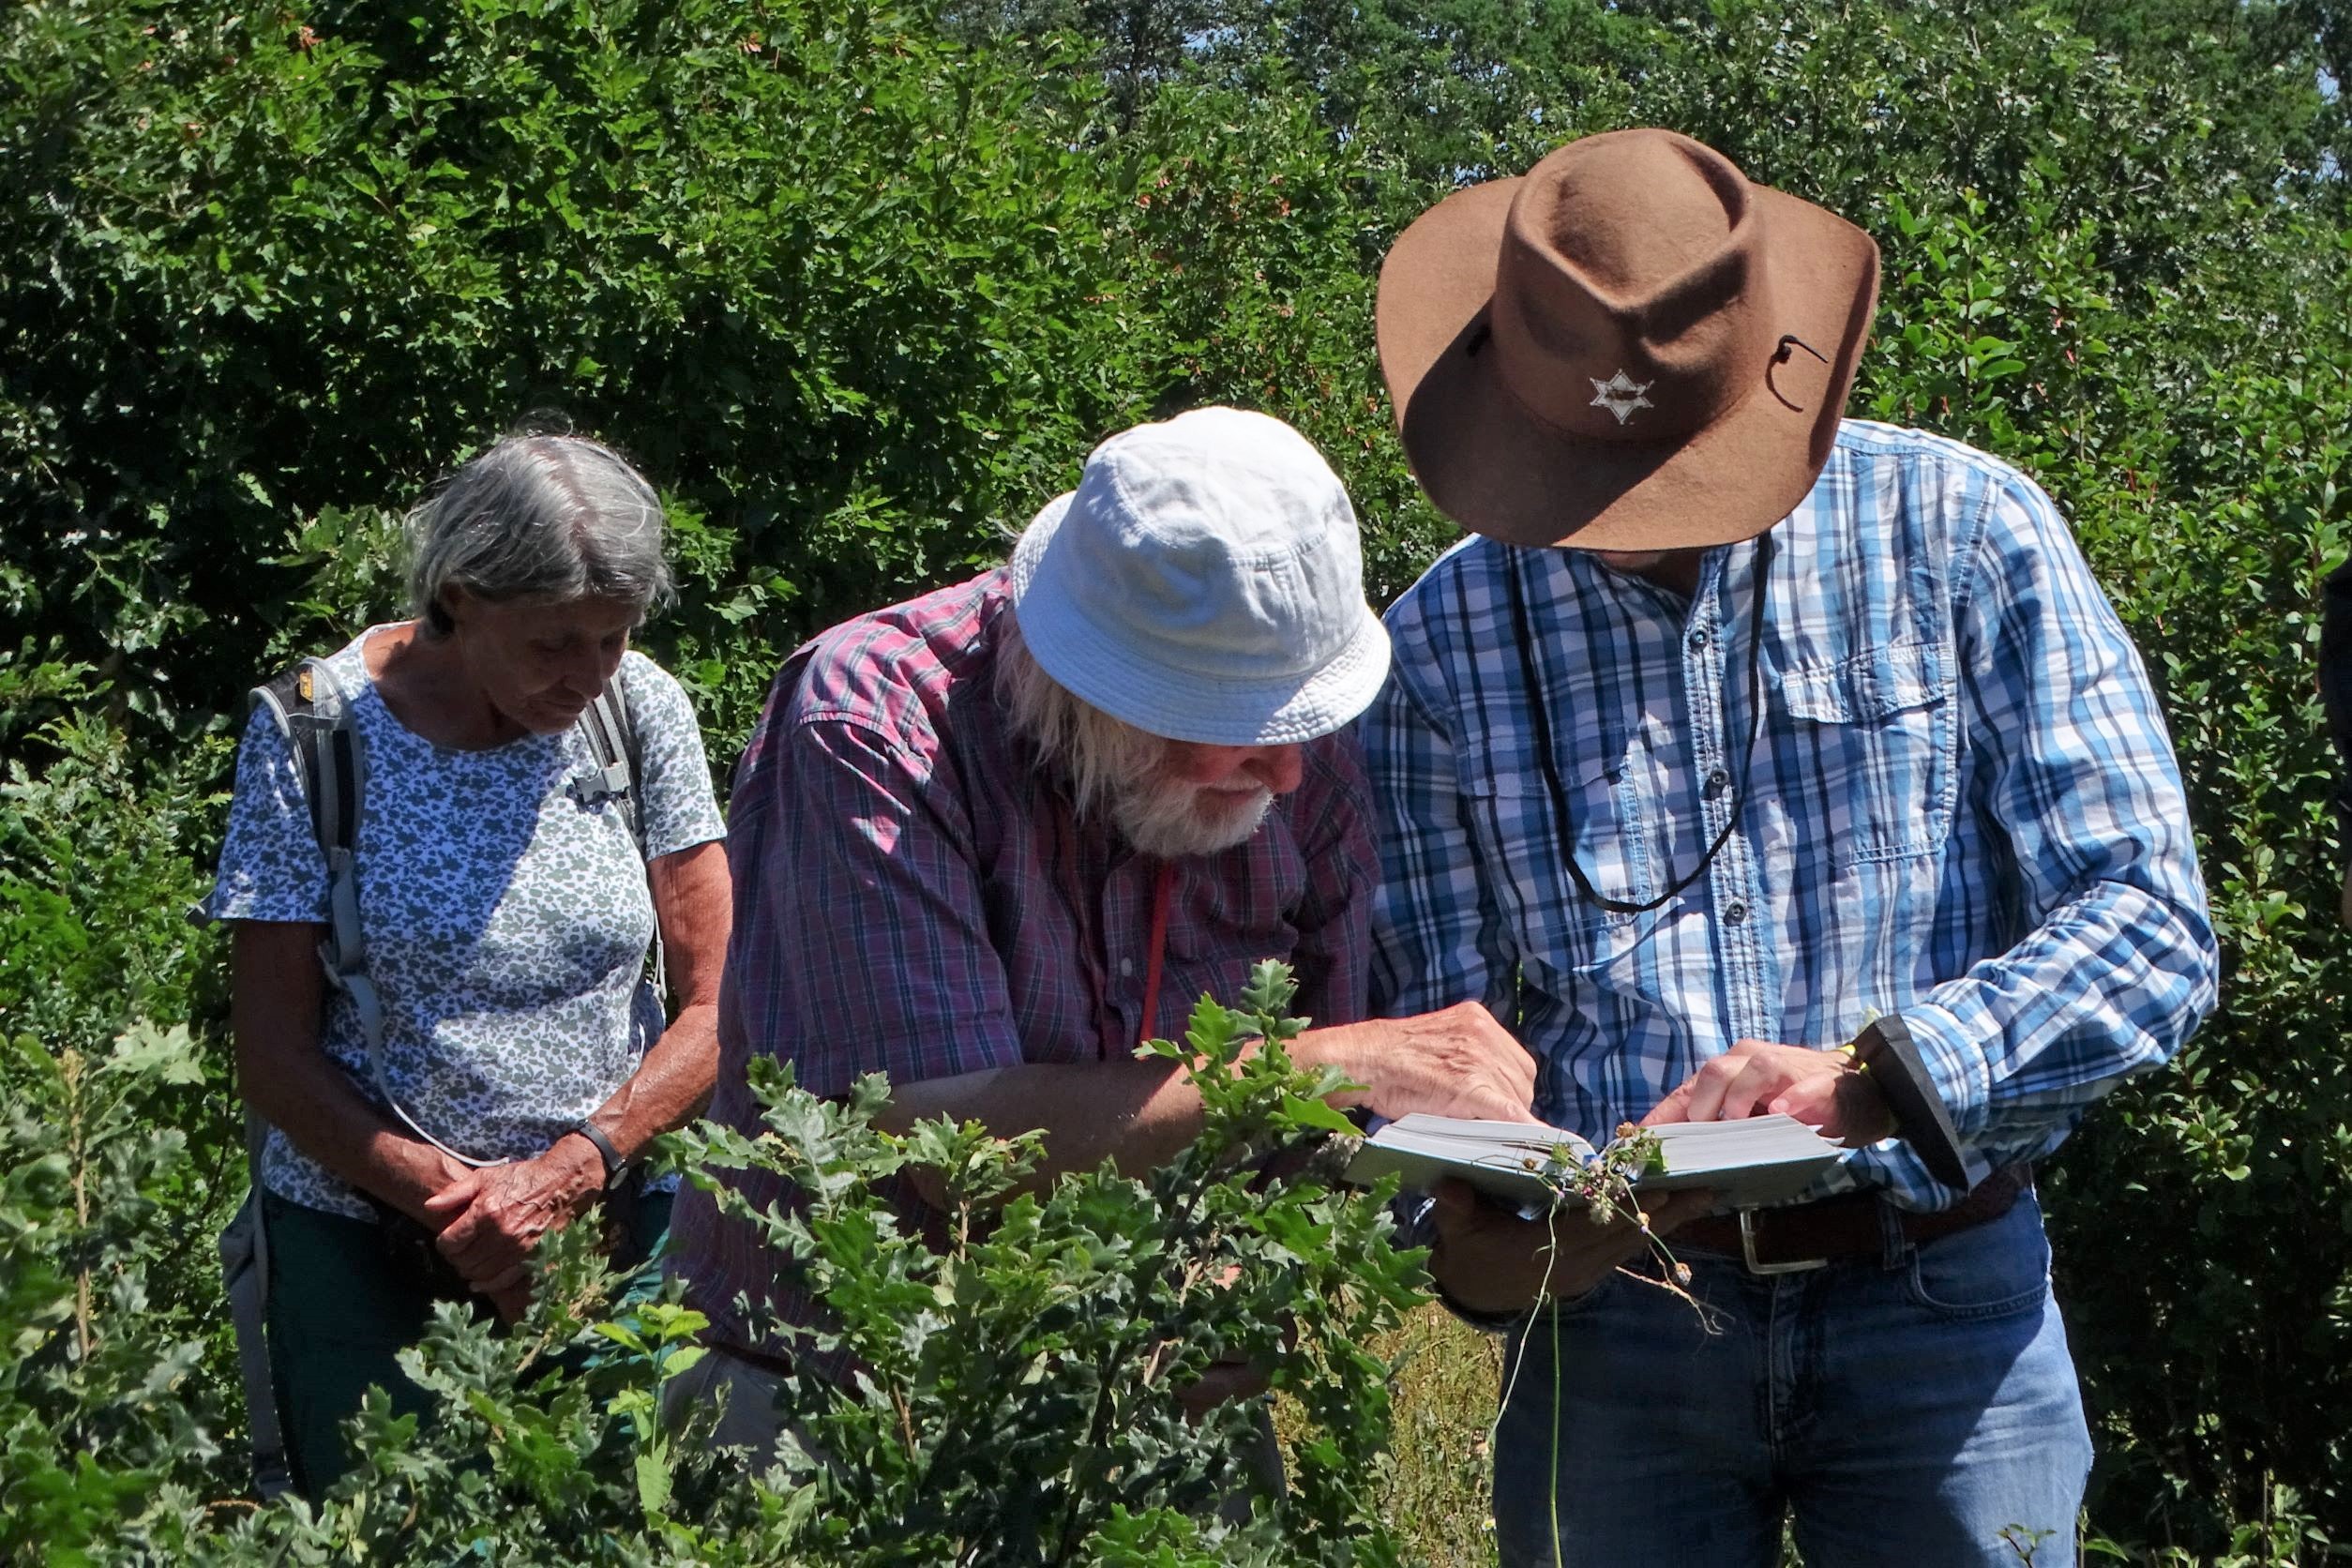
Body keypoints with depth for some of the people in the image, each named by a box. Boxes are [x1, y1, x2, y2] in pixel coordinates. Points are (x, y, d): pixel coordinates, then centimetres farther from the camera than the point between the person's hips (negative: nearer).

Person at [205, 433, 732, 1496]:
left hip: (613, 1216, 2)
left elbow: (718, 1001, -2)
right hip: (364, 1240, -2)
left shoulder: (642, 709, -2)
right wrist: (449, 1204, -19)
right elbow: (274, 1054, -8)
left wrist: (571, 1171, -16)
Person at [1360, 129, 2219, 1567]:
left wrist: (1875, 1078, -26)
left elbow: (2152, 928, -11)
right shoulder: (1449, 638, 0)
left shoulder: (1964, 536, -5)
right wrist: (1469, 1232, -21)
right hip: (1615, 1313, 1)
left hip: (1944, 1303, -1)